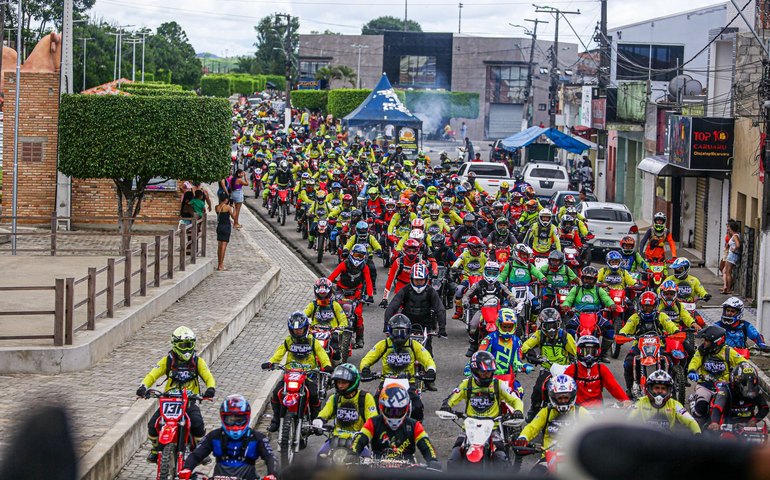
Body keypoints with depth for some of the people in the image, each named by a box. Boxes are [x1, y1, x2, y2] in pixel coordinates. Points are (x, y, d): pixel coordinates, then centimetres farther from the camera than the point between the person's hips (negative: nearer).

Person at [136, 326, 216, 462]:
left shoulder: (197, 361, 5)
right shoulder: (168, 360, 4)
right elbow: (152, 375, -4)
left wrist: (210, 388, -27)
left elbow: (208, 377, -2)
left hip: (190, 401, -1)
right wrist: (143, 387, -25)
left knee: (198, 424, -28)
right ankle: (154, 449, 12)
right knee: (153, 424, -17)